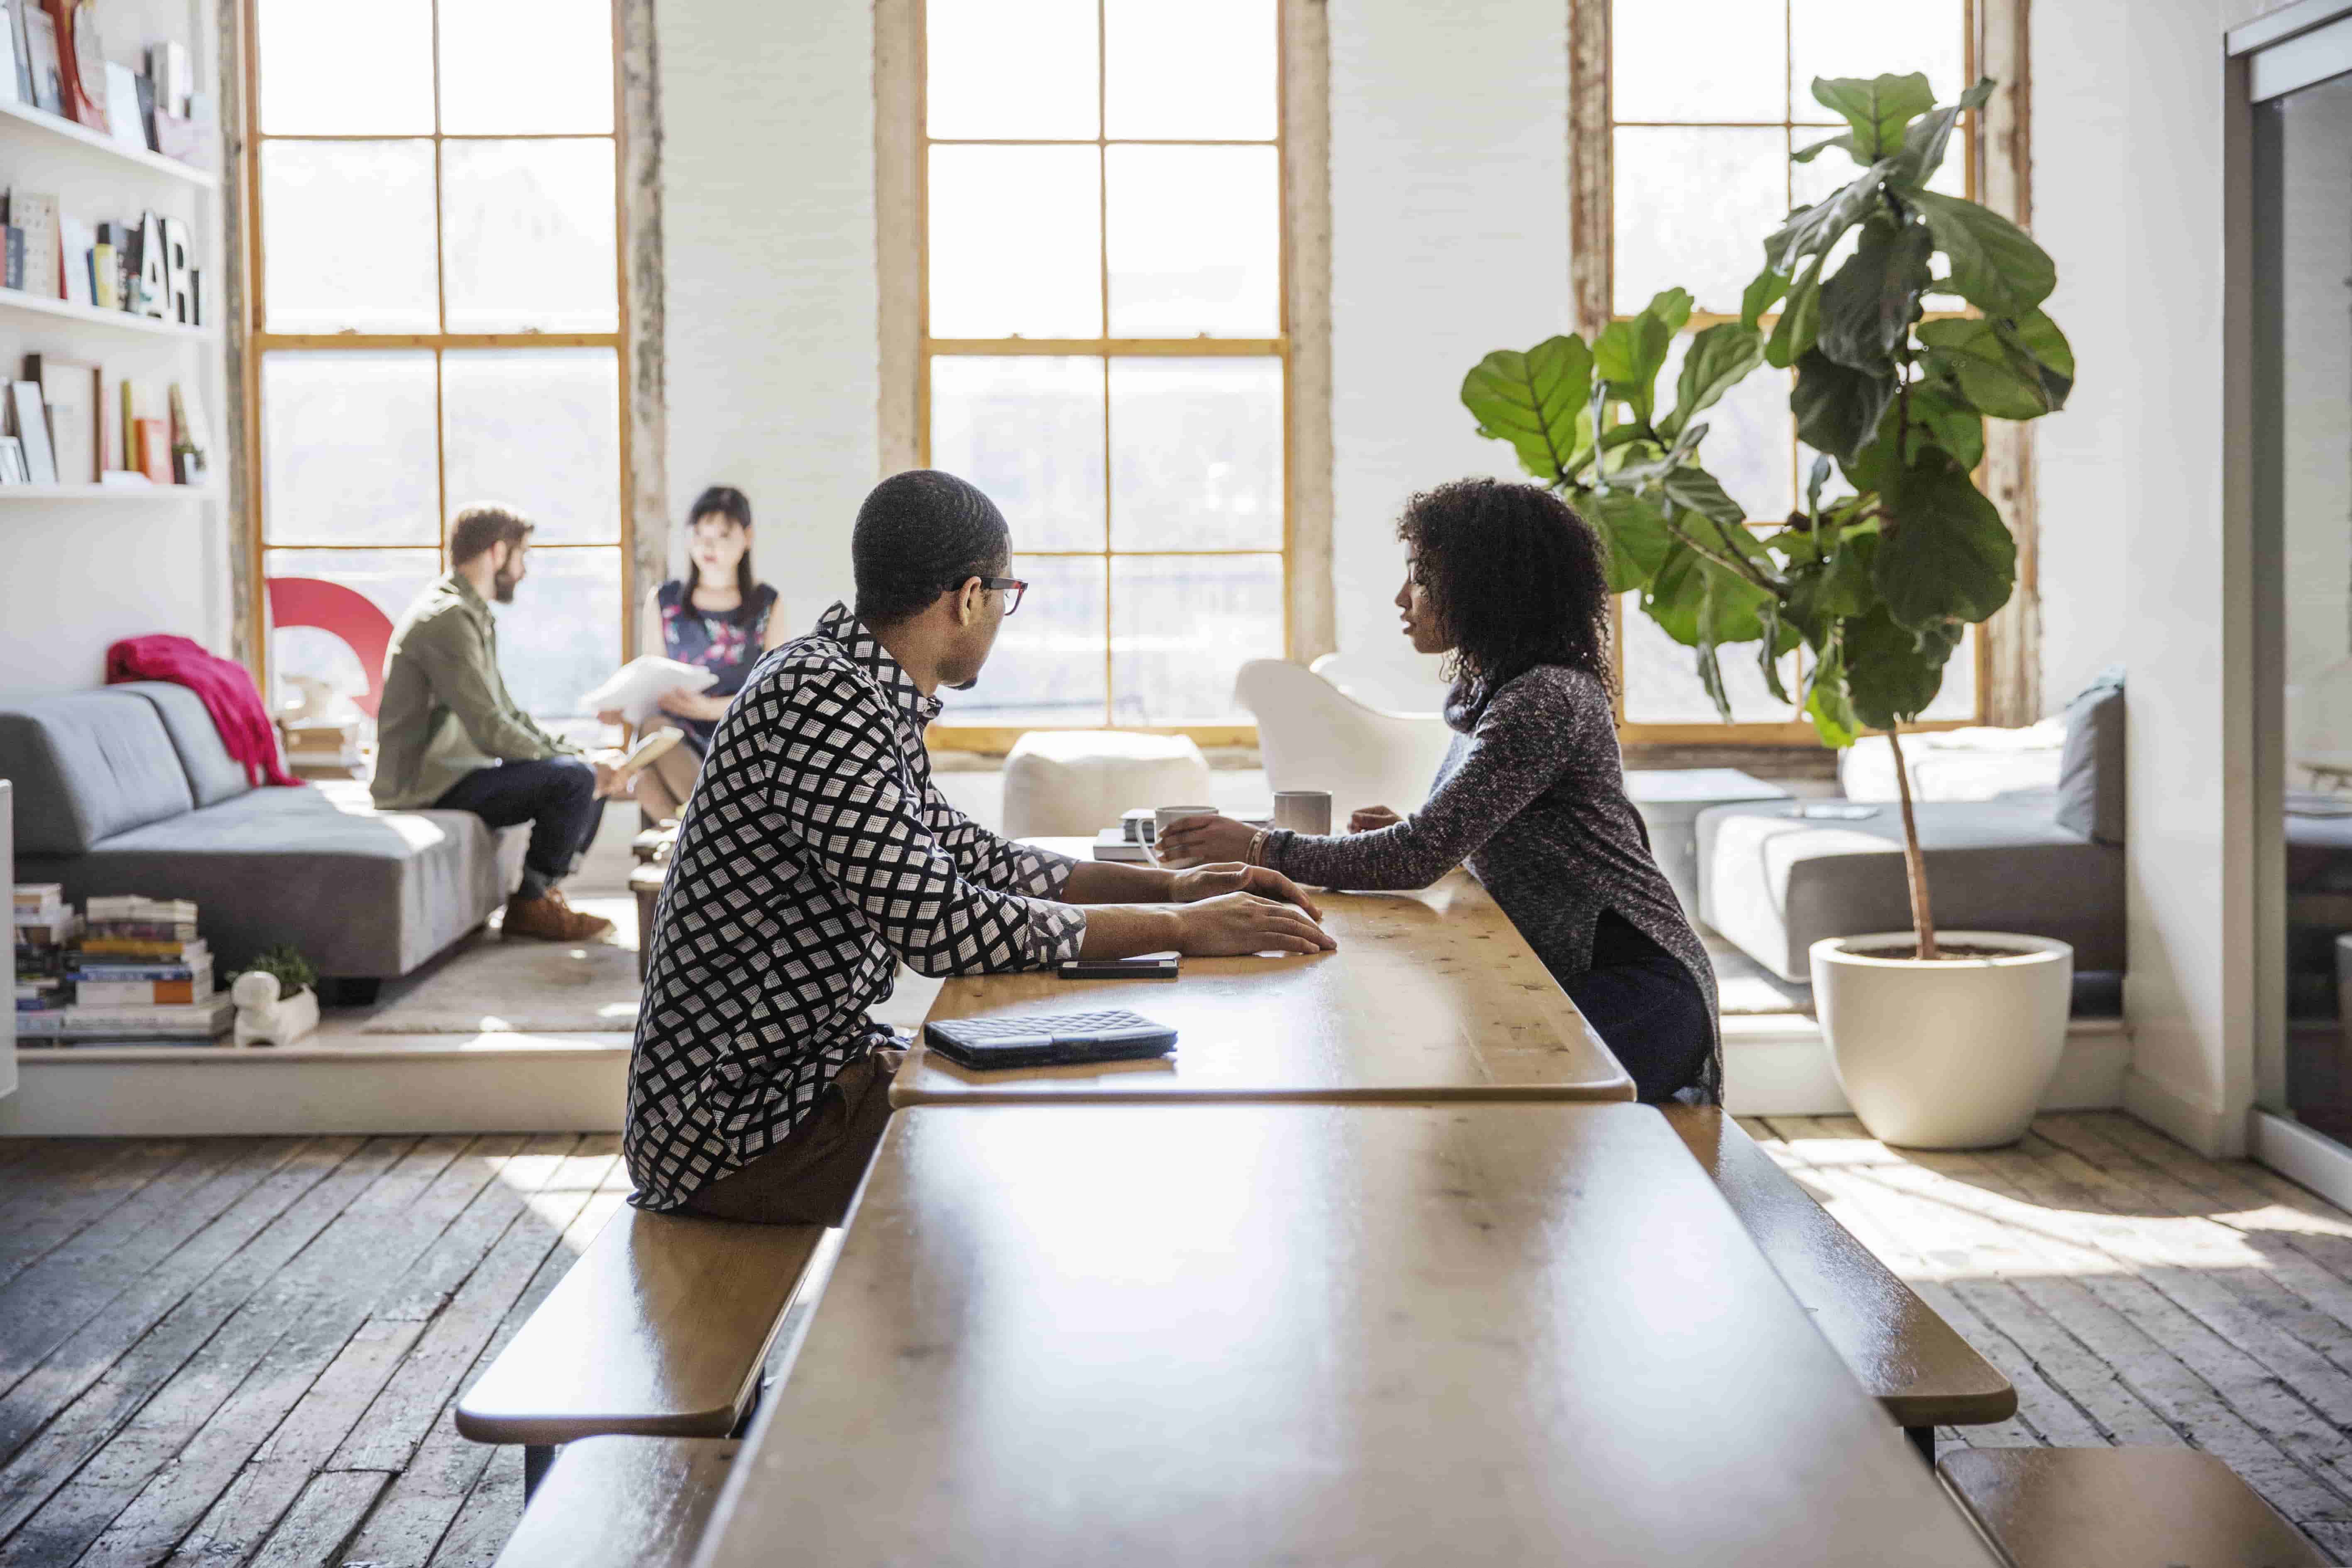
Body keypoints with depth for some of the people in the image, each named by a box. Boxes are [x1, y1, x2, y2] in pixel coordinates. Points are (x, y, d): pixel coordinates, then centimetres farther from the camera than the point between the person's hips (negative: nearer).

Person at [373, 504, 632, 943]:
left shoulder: (473, 616, 16)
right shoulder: (447, 618, -18)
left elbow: (507, 714, 18)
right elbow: (491, 732, -23)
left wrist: (580, 757, 4)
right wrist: (579, 764, -13)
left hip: (453, 771, 11)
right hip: (426, 787, -11)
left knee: (594, 775, 11)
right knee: (575, 779, -22)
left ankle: (538, 894, 7)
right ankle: (531, 906, -7)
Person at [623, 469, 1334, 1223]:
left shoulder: (859, 692, 10)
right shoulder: (819, 700, -22)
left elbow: (969, 856, 20)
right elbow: (939, 923, -27)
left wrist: (1167, 885, 10)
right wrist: (1182, 927, -20)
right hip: (735, 1127, -10)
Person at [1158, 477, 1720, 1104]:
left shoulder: (1546, 700, -19)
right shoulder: (1488, 690, 13)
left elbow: (1422, 856, -23)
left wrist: (1260, 849, -16)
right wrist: (1407, 833, 3)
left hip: (1634, 988, -9)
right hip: (1562, 979, 9)